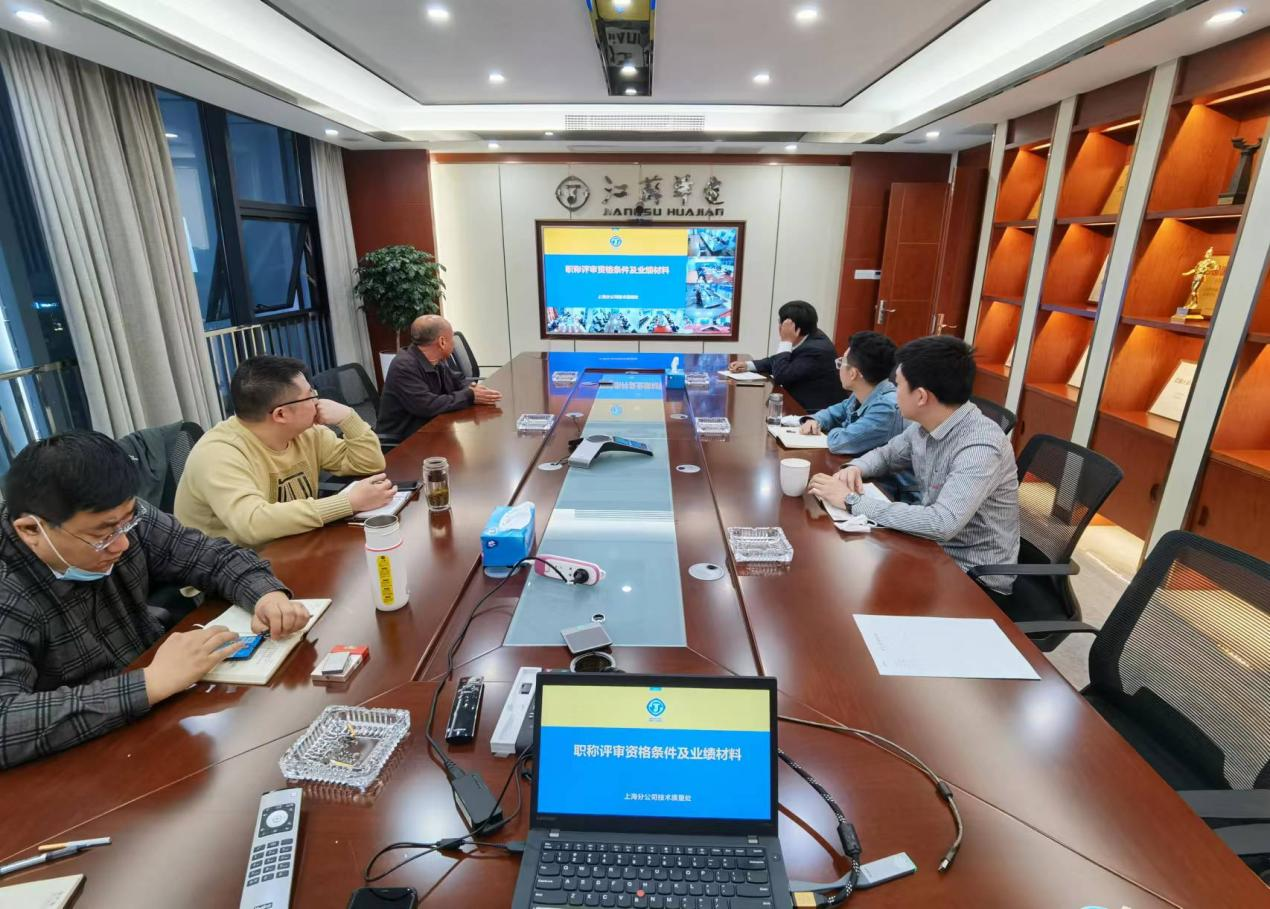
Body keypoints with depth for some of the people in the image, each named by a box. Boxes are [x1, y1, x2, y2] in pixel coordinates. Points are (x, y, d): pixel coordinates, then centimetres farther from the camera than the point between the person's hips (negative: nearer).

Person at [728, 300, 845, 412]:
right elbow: (777, 361, 11)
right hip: (803, 403, 8)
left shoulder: (815, 349, -26)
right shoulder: (806, 338, 1)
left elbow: (780, 377, -26)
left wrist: (786, 342, -23)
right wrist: (748, 365, -1)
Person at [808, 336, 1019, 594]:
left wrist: (852, 501, -32)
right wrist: (856, 468, -7)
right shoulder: (924, 426, -3)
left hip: (975, 577, -6)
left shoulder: (981, 447, -28)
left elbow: (941, 524, -37)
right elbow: (888, 454, 16)